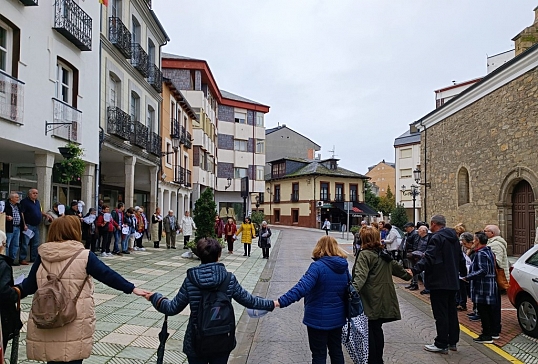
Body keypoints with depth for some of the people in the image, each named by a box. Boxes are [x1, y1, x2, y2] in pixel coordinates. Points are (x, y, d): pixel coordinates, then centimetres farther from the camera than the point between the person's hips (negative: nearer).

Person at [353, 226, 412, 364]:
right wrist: (407, 275, 47)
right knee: (377, 329, 17)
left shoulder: (365, 255, -12)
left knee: (369, 331, 2)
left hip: (370, 300, -7)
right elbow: (396, 267, 28)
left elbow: (361, 276, -26)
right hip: (384, 299, 7)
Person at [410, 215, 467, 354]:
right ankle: (452, 341, 25)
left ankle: (441, 345, 3)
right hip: (452, 281, 10)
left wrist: (414, 270, -33)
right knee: (451, 312, 16)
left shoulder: (437, 238, -17)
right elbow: (460, 258, 22)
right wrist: (463, 273, 36)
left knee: (441, 314, -3)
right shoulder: (453, 237, 12)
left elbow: (429, 258, -27)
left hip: (439, 282, -9)